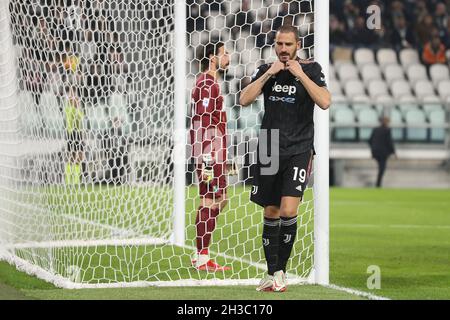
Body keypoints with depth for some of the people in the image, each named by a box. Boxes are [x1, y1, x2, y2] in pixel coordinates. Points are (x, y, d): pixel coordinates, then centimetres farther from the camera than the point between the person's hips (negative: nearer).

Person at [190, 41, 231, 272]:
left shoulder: (211, 84, 19)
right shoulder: (207, 85, -13)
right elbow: (203, 123, -19)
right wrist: (208, 160, -23)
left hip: (215, 155, 11)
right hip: (210, 155, -11)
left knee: (219, 200, 13)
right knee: (209, 203, -7)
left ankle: (201, 255, 17)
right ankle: (202, 259, -4)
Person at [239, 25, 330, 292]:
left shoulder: (311, 68, -2)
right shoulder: (267, 70, 7)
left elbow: (325, 102, -15)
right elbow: (244, 99, -4)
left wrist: (300, 74, -15)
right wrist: (268, 73, -10)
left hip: (299, 150, -4)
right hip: (269, 150, 4)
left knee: (288, 211, -17)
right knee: (271, 213, 8)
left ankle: (281, 270, -4)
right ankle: (272, 275, 17)